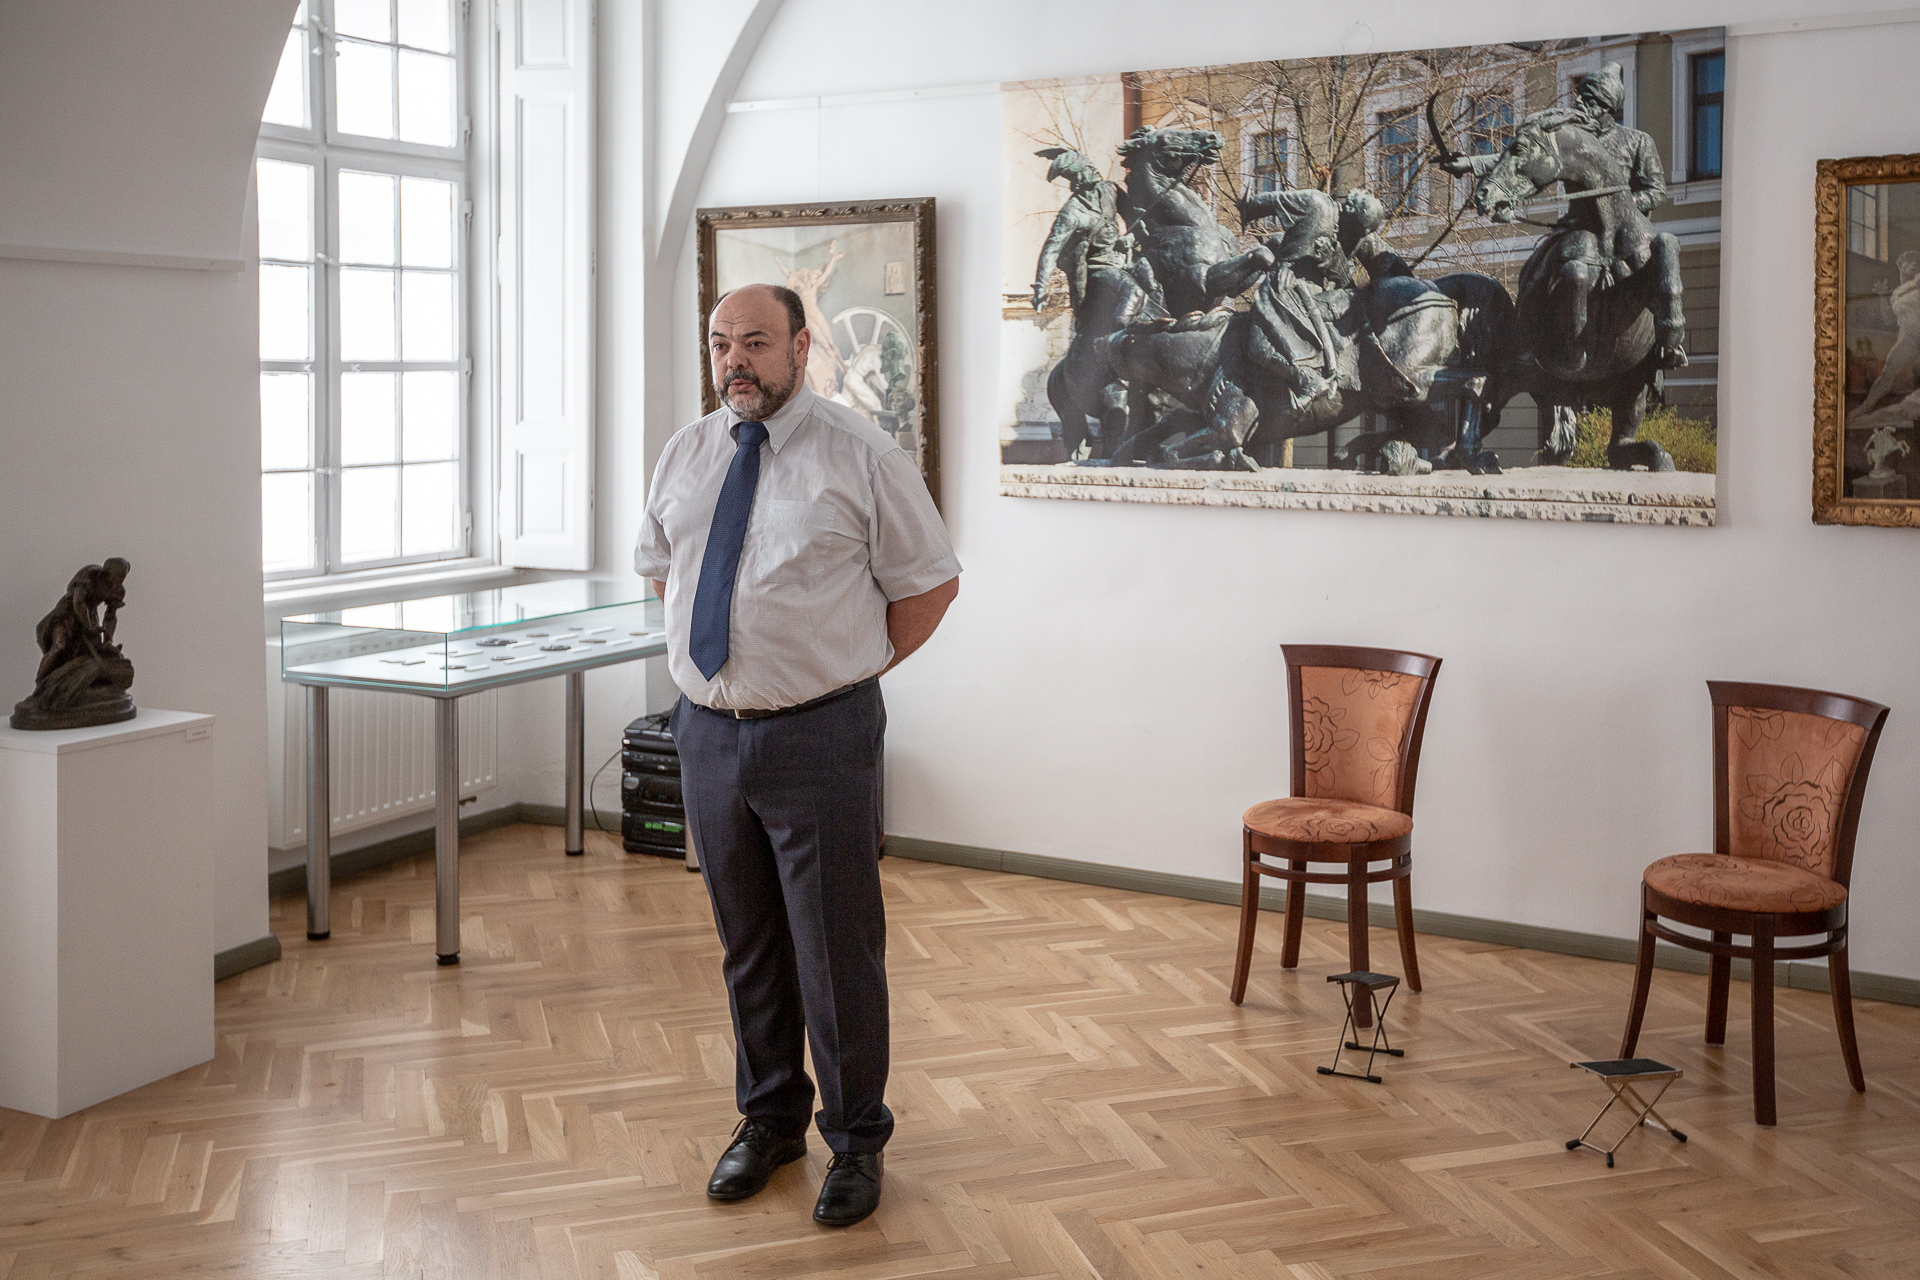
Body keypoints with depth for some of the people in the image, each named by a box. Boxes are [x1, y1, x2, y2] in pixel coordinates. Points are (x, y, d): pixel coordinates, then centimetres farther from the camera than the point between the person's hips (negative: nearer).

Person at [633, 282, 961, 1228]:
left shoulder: (861, 456, -6)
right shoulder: (685, 456, 8)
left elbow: (930, 583, -1)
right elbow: (657, 565, 23)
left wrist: (856, 666, -1)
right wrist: (718, 642, 12)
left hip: (819, 735, -5)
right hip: (707, 729, 5)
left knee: (838, 951, 2)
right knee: (746, 944, 16)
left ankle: (856, 1141, 20)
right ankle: (769, 1121, 34)